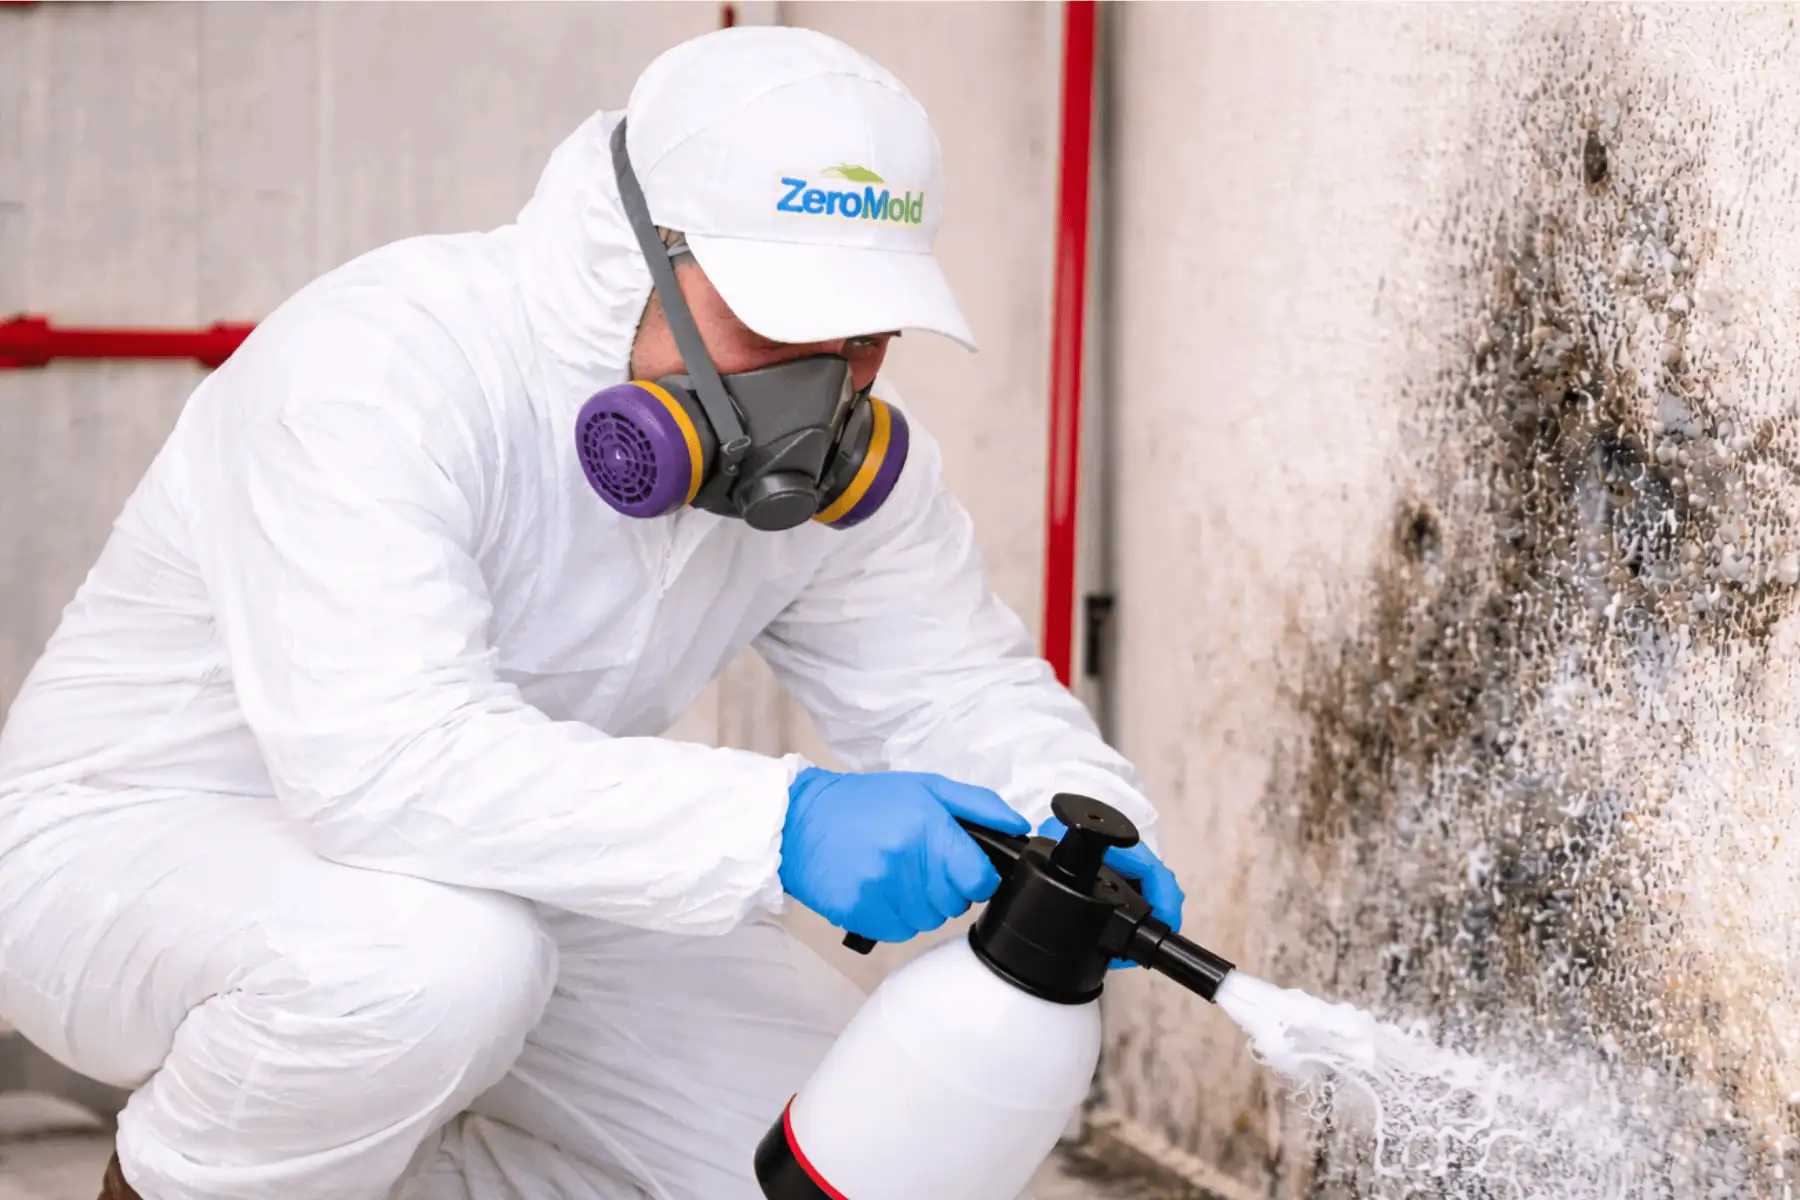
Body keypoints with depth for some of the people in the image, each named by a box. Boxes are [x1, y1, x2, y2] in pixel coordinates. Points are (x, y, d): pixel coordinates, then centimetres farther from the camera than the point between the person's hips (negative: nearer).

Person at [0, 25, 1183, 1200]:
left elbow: (958, 682, -3)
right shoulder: (376, 366, -31)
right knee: (440, 952, -39)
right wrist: (778, 827, -50)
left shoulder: (834, 444, -9)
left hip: (493, 874, 7)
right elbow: (385, 755, -43)